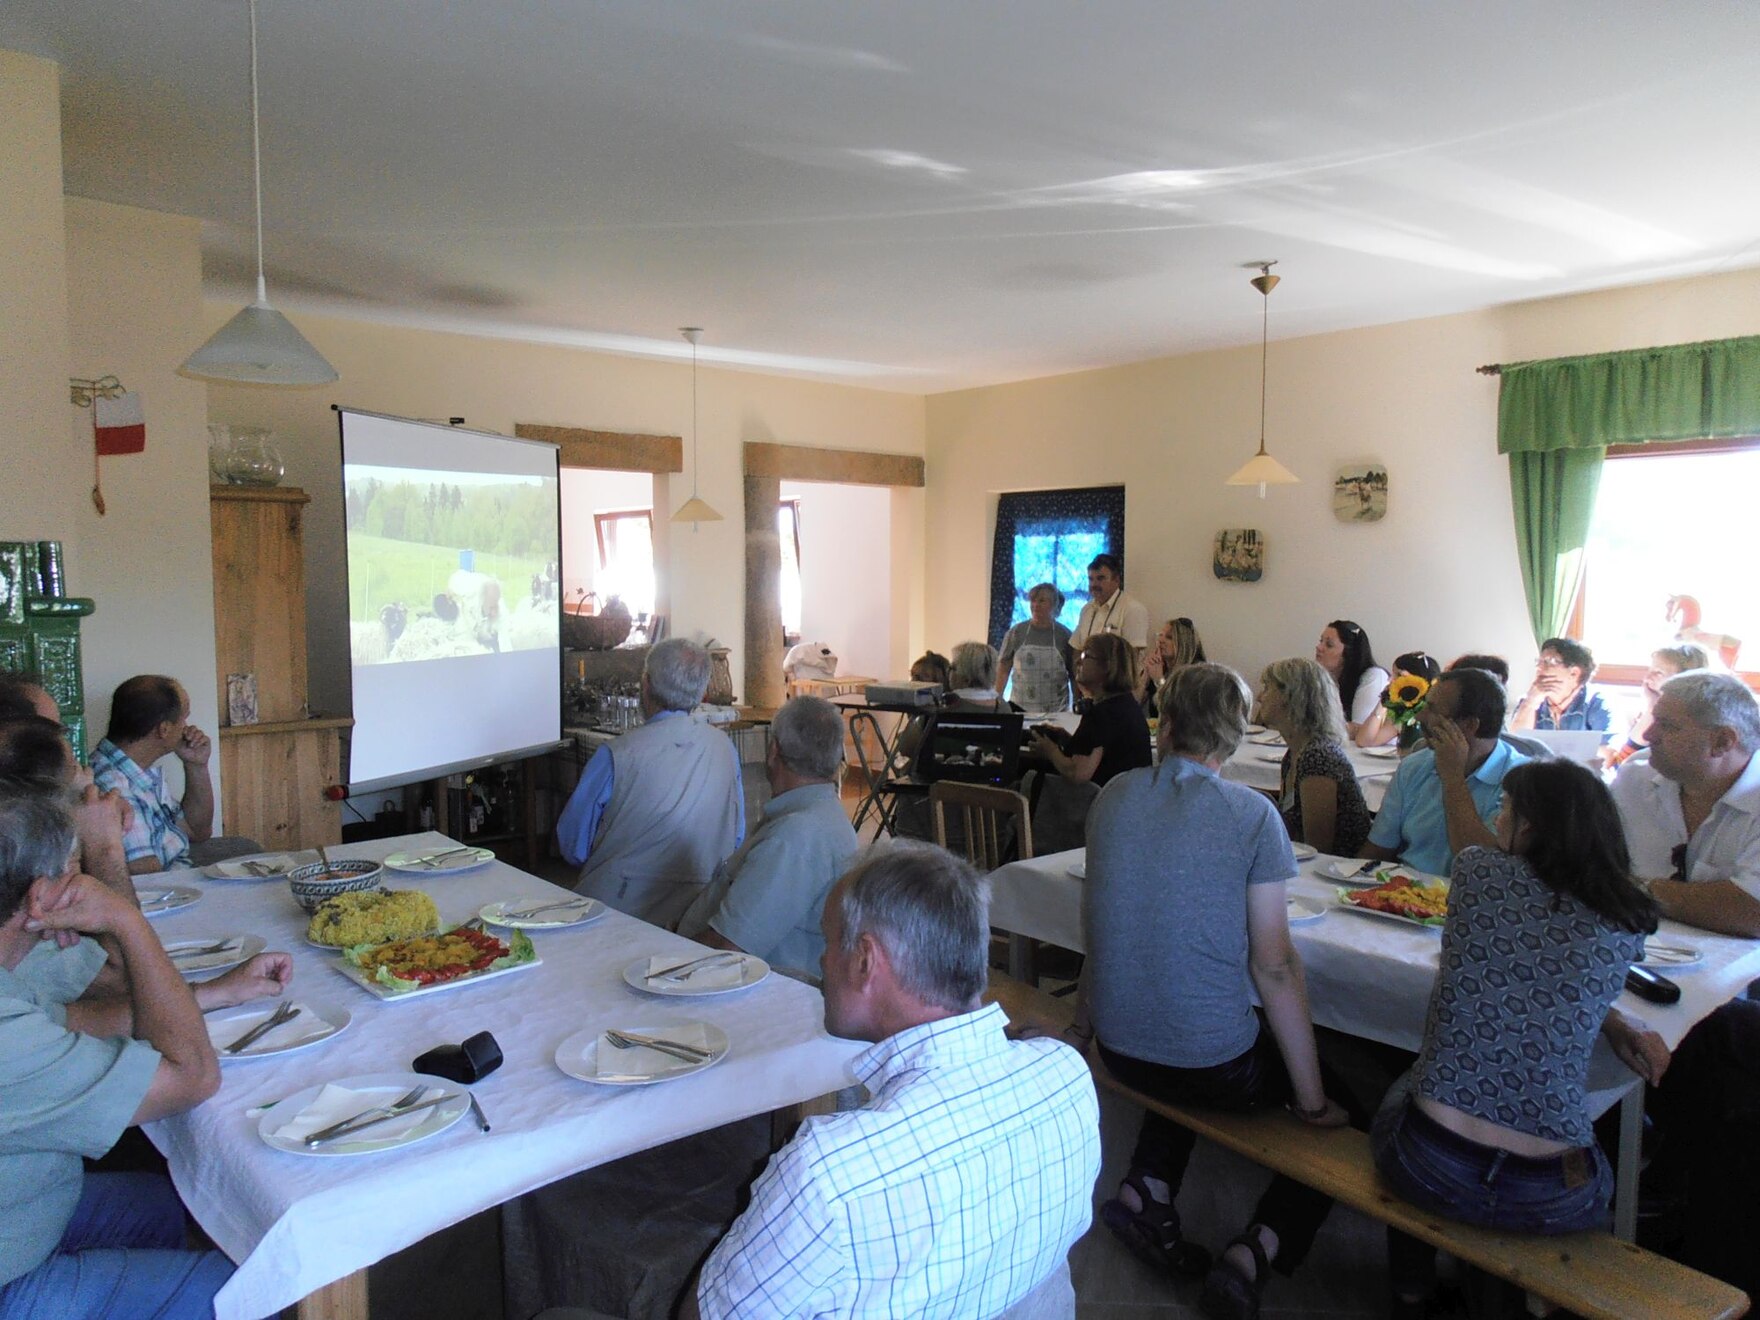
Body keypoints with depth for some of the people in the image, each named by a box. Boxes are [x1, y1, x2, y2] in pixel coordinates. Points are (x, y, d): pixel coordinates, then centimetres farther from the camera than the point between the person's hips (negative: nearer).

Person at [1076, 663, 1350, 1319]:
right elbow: (1274, 965, -14)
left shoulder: (1113, 796, -1)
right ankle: (1253, 1253, 2)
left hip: (1118, 1051, 5)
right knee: (1343, 1096, 18)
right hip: (1216, 1060, -5)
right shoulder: (1252, 813, -14)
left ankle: (1145, 1190, 16)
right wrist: (1312, 1101, -4)